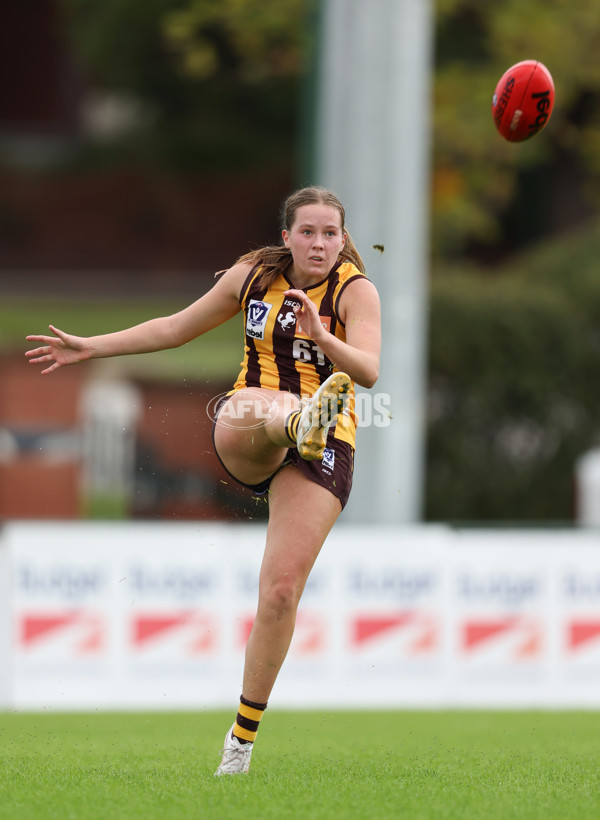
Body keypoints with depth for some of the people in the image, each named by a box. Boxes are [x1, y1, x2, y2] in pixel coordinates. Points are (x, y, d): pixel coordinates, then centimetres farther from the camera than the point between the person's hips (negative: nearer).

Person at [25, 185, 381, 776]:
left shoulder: (355, 291, -4)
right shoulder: (254, 276, 7)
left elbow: (368, 371, -20)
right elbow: (175, 328, 20)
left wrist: (322, 337, -39)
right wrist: (90, 347, 20)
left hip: (322, 451, -2)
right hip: (241, 441, 2)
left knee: (281, 589, -12)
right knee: (261, 405, -37)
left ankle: (243, 736, -2)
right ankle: (302, 420, -75)